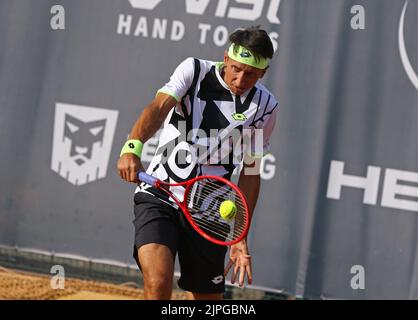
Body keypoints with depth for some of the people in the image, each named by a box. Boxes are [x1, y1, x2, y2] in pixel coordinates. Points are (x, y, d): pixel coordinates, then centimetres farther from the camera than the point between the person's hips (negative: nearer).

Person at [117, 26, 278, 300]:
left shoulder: (265, 107, 3)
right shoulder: (194, 71, -2)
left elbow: (250, 173, 10)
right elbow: (159, 108, -19)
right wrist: (132, 148, -39)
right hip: (158, 197, -3)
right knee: (158, 283, -25)